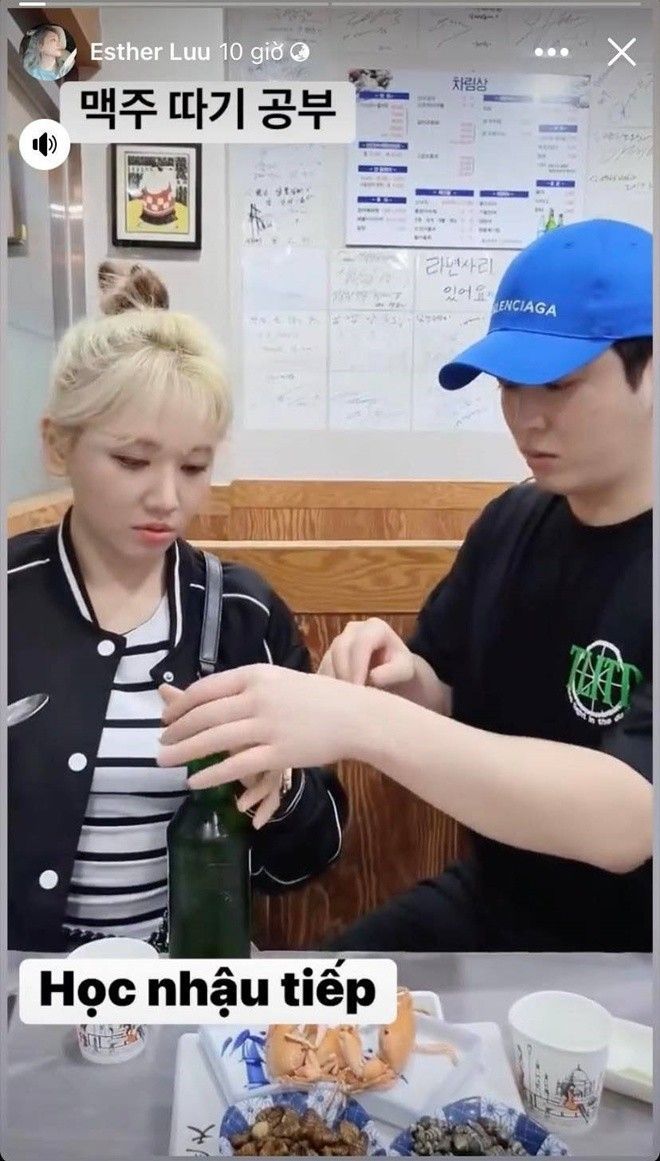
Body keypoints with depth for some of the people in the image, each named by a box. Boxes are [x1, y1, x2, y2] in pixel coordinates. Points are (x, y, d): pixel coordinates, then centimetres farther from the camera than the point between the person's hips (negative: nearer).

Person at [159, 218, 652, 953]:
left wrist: (363, 721, -42)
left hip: (623, 939, -5)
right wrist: (399, 677, -14)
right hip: (485, 905, 6)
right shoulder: (512, 519, -1)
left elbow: (626, 821, -33)